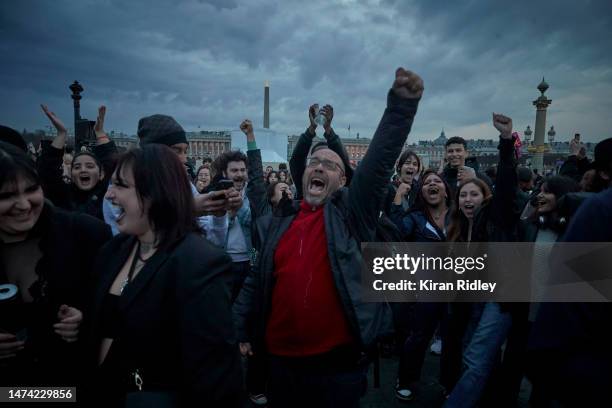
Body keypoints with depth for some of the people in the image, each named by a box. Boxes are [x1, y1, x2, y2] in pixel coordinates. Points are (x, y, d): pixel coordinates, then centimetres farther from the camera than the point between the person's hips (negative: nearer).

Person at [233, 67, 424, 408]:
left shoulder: (352, 210, -3)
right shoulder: (281, 222, 6)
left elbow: (381, 159, -16)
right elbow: (257, 281, 11)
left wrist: (402, 103, -25)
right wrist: (242, 330, 13)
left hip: (340, 362, -3)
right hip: (283, 360, 4)